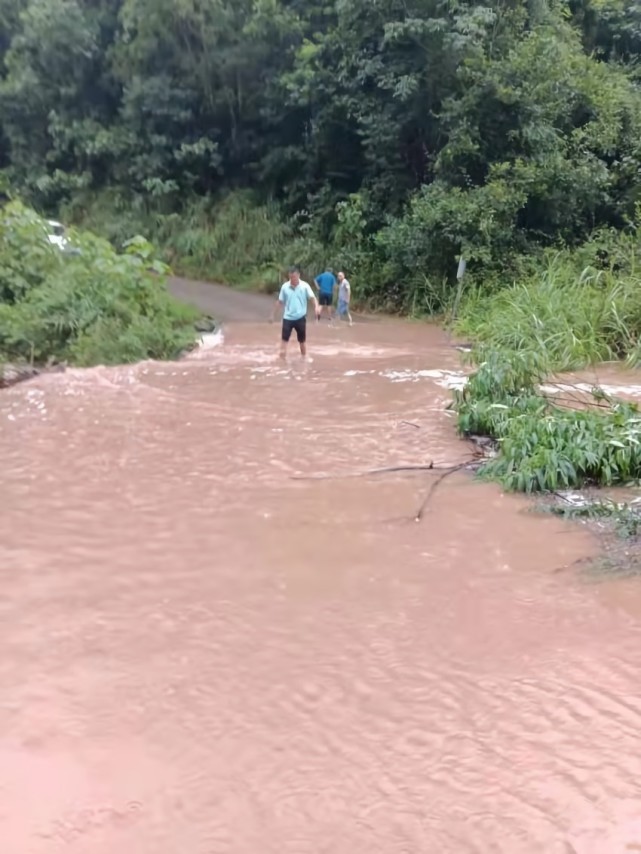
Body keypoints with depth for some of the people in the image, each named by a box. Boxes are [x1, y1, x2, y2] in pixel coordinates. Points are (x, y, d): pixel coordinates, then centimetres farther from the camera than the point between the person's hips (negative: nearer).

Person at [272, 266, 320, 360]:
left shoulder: (305, 286, -6)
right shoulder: (285, 287, 0)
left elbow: (313, 297, -14)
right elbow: (280, 302, 8)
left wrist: (316, 306, -34)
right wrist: (273, 314, 11)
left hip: (300, 318, -1)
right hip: (288, 318, 1)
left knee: (302, 340, 11)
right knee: (284, 339, -4)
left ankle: (303, 358, 26)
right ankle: (282, 359, 0)